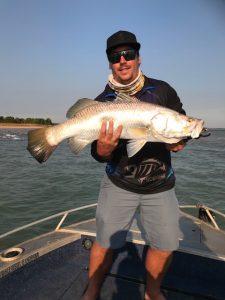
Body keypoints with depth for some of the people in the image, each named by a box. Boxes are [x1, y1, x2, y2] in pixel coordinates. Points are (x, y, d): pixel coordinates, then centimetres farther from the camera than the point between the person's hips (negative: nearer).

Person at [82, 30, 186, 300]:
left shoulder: (162, 90, -1)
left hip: (160, 186, 2)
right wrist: (105, 148, -29)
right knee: (105, 242, 5)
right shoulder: (102, 102, -4)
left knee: (165, 245, 8)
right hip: (119, 184, -1)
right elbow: (98, 156, -5)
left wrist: (179, 141, -12)